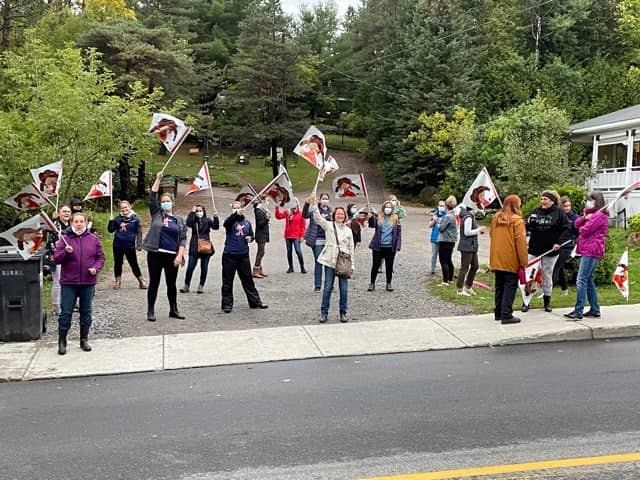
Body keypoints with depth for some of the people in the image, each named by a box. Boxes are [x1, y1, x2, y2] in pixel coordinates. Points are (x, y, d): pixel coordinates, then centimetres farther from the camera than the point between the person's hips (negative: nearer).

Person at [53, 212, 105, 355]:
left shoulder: (93, 239, 4)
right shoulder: (64, 239, -1)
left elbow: (101, 257, 8)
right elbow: (56, 259, -3)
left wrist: (96, 268, -10)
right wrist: (66, 252, -21)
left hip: (88, 282, 2)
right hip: (69, 282, -2)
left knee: (86, 312, 11)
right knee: (66, 313, 1)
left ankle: (84, 340, 23)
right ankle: (62, 342, 12)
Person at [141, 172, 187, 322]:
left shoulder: (179, 220, 9)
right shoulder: (157, 214, 7)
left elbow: (183, 239, 3)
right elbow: (152, 197, -2)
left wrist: (180, 256, -8)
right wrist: (158, 179, -6)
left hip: (172, 256, 1)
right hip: (155, 254, -1)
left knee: (171, 284, 10)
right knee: (154, 282, 3)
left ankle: (173, 309, 22)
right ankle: (151, 311, 10)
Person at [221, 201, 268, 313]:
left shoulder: (247, 223, 9)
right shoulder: (230, 221, -4)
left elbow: (251, 235, 23)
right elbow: (226, 222, -29)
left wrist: (250, 238, -2)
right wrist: (236, 214, -47)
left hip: (244, 255, 3)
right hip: (230, 255, -3)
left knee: (248, 280, 11)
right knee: (227, 282, 2)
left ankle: (255, 302, 19)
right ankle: (227, 304, 11)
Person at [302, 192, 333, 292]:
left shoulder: (331, 211, 12)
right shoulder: (315, 209, 0)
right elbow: (305, 215, -16)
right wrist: (307, 203, -29)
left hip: (328, 240, 3)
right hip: (317, 240, -3)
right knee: (318, 262, -3)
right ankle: (317, 285, 3)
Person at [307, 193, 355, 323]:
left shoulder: (348, 230, 12)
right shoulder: (328, 225, 5)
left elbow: (351, 248, 12)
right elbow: (317, 217, -10)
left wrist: (352, 264, 7)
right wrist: (313, 203, -21)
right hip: (330, 261, -2)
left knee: (344, 288, 3)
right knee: (328, 287, 1)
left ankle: (343, 313, 14)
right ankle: (324, 313, 9)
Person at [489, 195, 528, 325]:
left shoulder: (495, 218, 8)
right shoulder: (517, 220, -12)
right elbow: (520, 242, -15)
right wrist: (524, 261, -11)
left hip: (497, 260, 6)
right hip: (511, 261, -6)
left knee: (499, 286, 15)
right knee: (510, 287, -1)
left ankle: (498, 313, 20)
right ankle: (506, 315, -4)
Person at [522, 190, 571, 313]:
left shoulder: (559, 213, -5)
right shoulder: (536, 212, 5)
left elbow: (567, 230, -6)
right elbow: (527, 227, 5)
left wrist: (559, 242, -17)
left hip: (550, 251, -2)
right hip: (534, 249, 2)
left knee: (547, 276, 11)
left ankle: (547, 302, 25)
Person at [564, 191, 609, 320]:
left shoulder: (599, 215, -10)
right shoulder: (590, 213, 22)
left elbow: (584, 230, -16)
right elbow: (576, 224, 13)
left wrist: (581, 228, 6)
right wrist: (584, 218, -5)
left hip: (591, 251, -10)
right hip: (588, 250, 10)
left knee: (581, 280, -14)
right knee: (589, 280, 14)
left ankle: (578, 311, -16)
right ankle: (595, 310, 20)